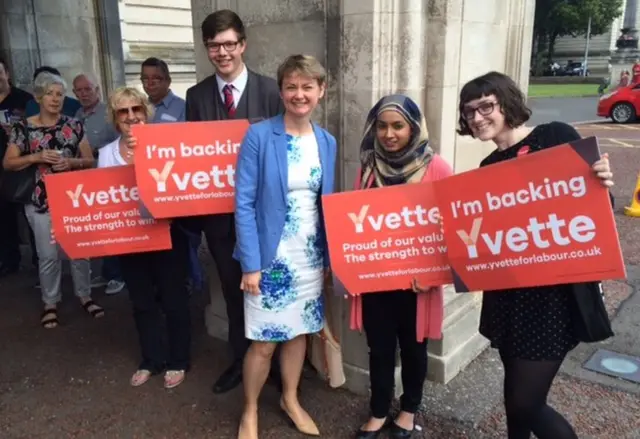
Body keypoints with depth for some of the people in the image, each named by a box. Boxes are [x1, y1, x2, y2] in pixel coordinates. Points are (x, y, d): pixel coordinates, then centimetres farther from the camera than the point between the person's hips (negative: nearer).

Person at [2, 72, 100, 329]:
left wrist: (71, 162, -13)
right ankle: (50, 303, 20)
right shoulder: (24, 128, -1)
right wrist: (37, 157, -15)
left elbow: (89, 161, 6)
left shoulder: (74, 126, 4)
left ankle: (84, 296, 25)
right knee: (48, 255, 3)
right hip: (41, 200, -1)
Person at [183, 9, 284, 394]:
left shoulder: (270, 90, -5)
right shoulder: (197, 95, 3)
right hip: (218, 210, 3)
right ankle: (242, 359, 33)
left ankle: (273, 359, 30)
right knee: (233, 287, 16)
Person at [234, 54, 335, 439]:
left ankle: (291, 399, 39)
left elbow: (328, 203, 9)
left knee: (300, 333, 16)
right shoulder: (259, 136, -11)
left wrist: (331, 257, 4)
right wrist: (251, 263, -17)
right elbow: (244, 203, -13)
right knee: (264, 343, 3)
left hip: (311, 257, 5)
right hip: (270, 256, -4)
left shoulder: (327, 142, 4)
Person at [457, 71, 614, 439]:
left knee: (525, 403, -3)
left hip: (556, 290, -6)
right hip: (506, 293, 6)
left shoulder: (555, 137, -6)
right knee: (516, 398, 18)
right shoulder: (488, 168, 10)